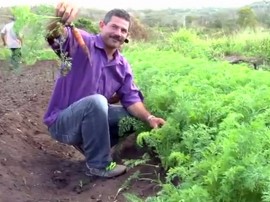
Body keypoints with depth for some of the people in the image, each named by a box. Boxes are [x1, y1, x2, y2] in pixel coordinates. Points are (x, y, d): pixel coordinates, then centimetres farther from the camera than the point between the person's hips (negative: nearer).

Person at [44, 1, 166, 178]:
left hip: (91, 119, 7)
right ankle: (99, 164, -19)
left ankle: (89, 144, 14)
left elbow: (131, 99, 1)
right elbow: (56, 36, -35)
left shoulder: (123, 66, 4)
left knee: (134, 116, 1)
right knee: (96, 101, -35)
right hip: (61, 122, -7)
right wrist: (59, 20, -58)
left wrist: (149, 118, -17)